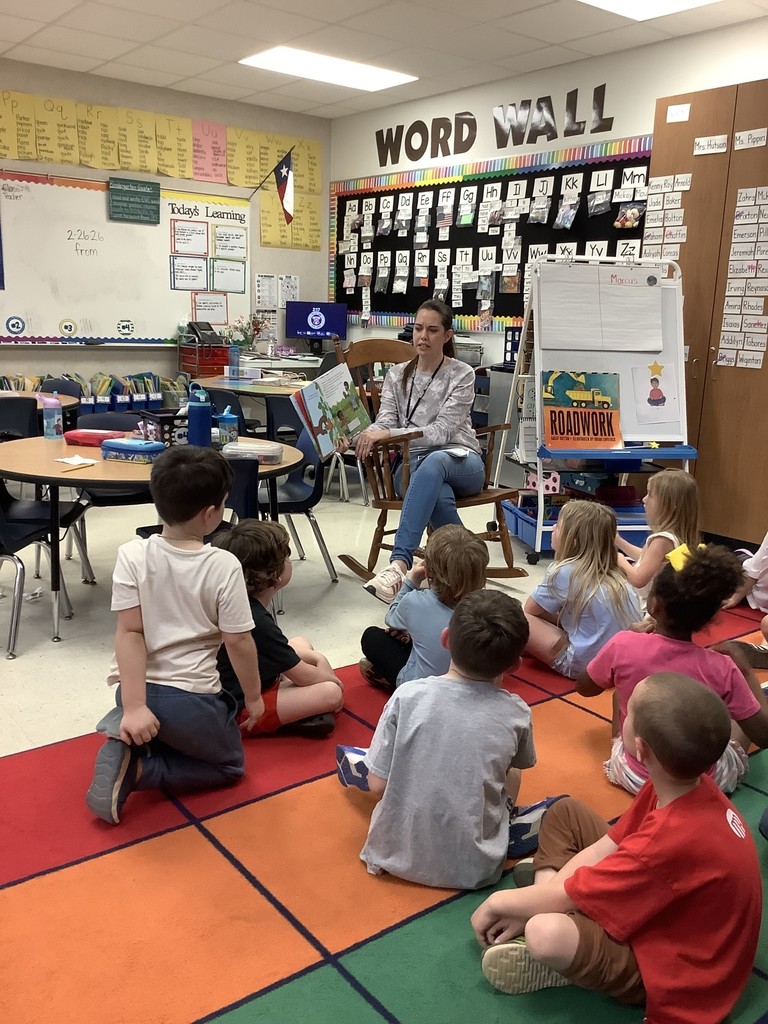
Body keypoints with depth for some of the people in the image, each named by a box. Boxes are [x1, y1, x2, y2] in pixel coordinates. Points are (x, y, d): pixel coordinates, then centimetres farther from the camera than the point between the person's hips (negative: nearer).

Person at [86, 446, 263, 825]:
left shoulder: (132, 556, -7)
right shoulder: (224, 566, -14)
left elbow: (129, 632, -11)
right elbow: (239, 641, -9)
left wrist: (134, 706, -12)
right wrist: (254, 696, 6)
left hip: (140, 688, 5)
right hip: (189, 697, -5)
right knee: (229, 765, 20)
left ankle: (126, 743, 2)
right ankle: (135, 770, -4)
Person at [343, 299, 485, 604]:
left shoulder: (462, 375, 1)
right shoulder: (397, 375, 13)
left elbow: (440, 431, -12)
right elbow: (385, 422, -1)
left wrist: (388, 434, -26)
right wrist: (357, 437, -24)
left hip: (459, 461, -2)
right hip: (411, 463, 2)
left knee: (433, 463, -41)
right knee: (439, 496, -38)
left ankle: (399, 563, -54)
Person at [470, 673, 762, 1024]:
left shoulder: (675, 839, -38)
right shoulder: (687, 786, -13)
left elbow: (565, 895, -26)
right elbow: (602, 852, -3)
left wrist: (498, 902, -8)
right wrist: (527, 907, -6)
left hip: (674, 971, -8)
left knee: (547, 934, -37)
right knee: (564, 813, 10)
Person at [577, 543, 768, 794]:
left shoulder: (623, 646, -22)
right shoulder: (722, 670, -22)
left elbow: (585, 688, -2)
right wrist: (746, 671, 0)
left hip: (634, 776, 1)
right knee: (741, 722, 26)